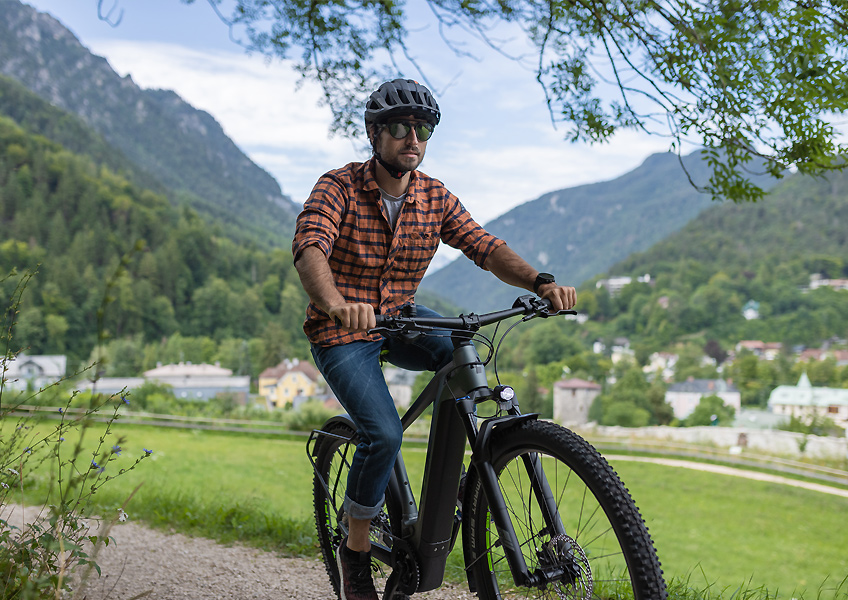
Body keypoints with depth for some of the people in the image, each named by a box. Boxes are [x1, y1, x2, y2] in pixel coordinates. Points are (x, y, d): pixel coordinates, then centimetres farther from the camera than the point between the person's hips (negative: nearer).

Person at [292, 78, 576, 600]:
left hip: (398, 320, 4)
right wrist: (335, 303, -55)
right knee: (384, 434, -23)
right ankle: (356, 549, 1)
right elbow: (310, 247, -33)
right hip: (343, 331, -4)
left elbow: (484, 246, -13)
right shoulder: (339, 187, -16)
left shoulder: (435, 197, -3)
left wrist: (540, 281, -33)